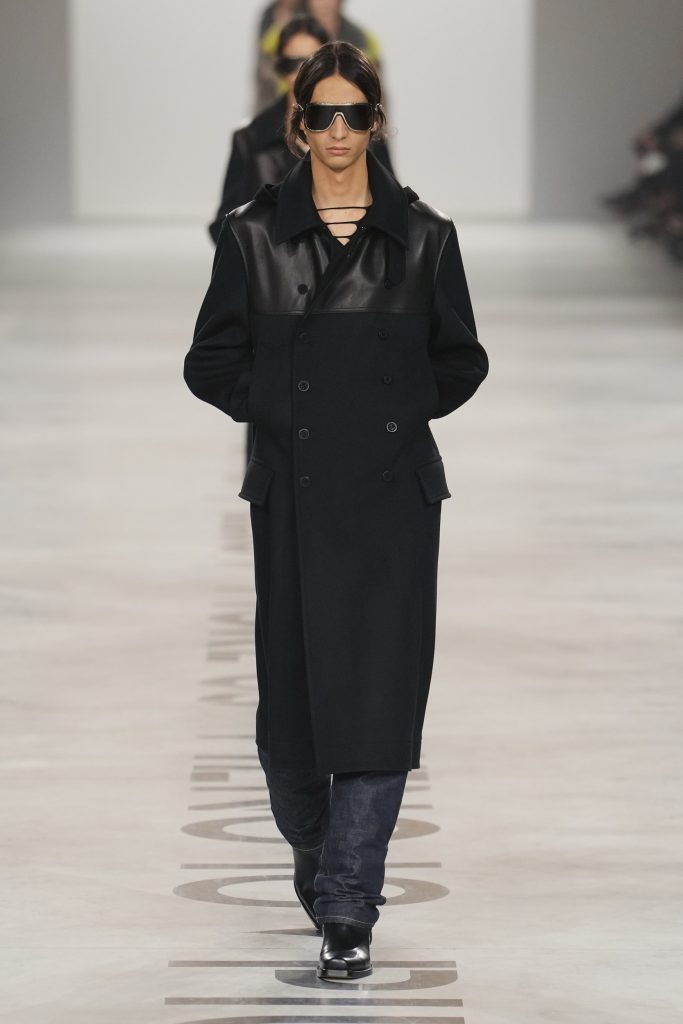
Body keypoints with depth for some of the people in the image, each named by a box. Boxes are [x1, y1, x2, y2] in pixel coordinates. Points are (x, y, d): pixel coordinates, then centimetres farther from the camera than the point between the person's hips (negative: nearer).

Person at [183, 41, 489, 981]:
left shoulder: (422, 235, 3)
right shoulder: (254, 235, 2)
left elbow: (461, 362, 12)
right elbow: (212, 361, 8)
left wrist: (402, 407, 0)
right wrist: (278, 407, -3)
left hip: (394, 490, -1)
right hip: (294, 493, 1)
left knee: (377, 691, -6)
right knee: (291, 686, 6)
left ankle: (348, 910, -3)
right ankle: (314, 854, 34)